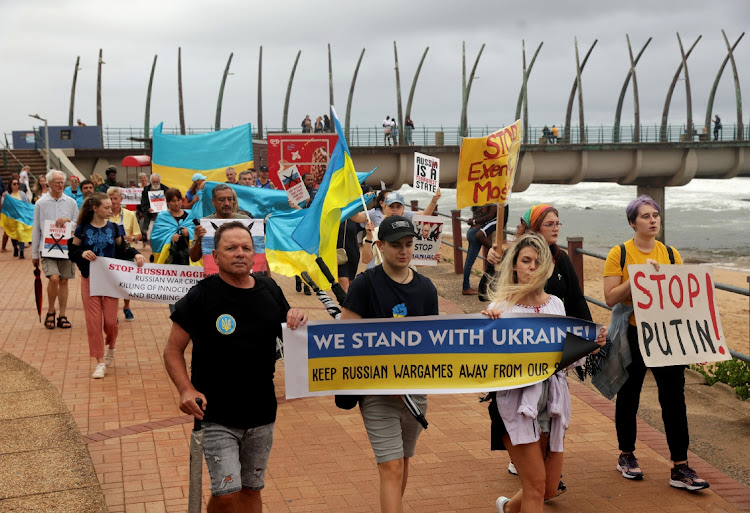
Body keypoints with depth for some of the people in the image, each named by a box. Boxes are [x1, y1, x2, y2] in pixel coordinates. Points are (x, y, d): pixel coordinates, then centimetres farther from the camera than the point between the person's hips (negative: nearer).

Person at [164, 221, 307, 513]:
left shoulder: (270, 291, 4)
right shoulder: (201, 296, -9)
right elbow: (173, 350, -5)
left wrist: (297, 322, -8)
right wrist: (186, 390, -21)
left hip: (262, 413, 4)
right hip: (217, 416, -4)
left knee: (252, 489, 16)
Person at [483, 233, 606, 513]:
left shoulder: (556, 304, 9)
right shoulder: (500, 307, -6)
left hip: (552, 400, 5)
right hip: (517, 400, -5)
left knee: (551, 489, 14)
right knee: (536, 485, -6)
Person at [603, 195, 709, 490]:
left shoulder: (671, 255, 6)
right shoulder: (619, 253, -5)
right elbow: (610, 298, -12)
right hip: (632, 333, -2)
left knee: (674, 397, -1)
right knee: (629, 395, 12)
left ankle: (680, 468, 5)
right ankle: (626, 456, 30)